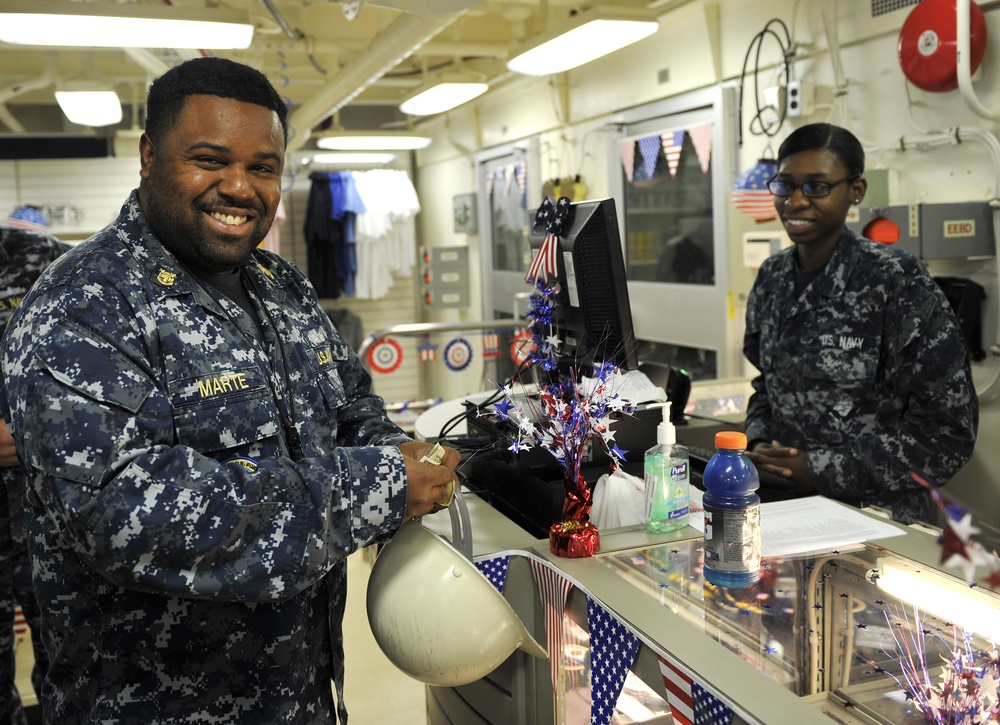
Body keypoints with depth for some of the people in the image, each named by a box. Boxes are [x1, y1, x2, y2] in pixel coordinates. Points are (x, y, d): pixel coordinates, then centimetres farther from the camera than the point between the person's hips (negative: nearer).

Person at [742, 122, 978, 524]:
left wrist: (823, 469, -15)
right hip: (784, 504, 4)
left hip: (873, 516, -4)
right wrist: (757, 443, -1)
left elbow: (948, 429, -11)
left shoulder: (897, 280, -11)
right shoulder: (772, 277, 6)